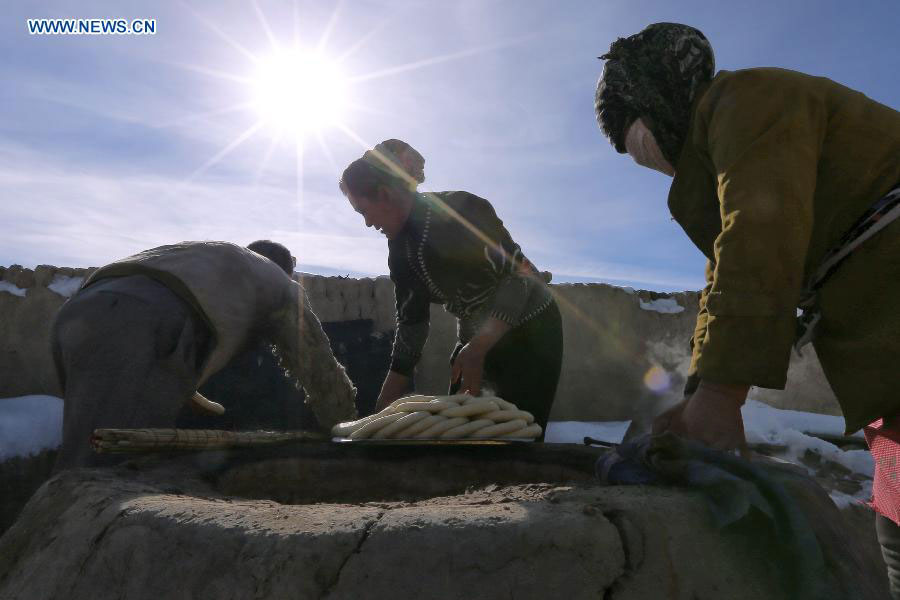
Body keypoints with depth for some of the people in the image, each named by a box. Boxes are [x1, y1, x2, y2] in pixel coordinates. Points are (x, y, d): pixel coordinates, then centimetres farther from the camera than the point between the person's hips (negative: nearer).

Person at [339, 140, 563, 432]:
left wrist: (475, 350, -32)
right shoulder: (400, 248, 2)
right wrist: (382, 410, 4)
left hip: (529, 332, -7)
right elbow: (410, 326, 5)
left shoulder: (461, 209, -20)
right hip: (475, 343, 7)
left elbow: (521, 276, -24)